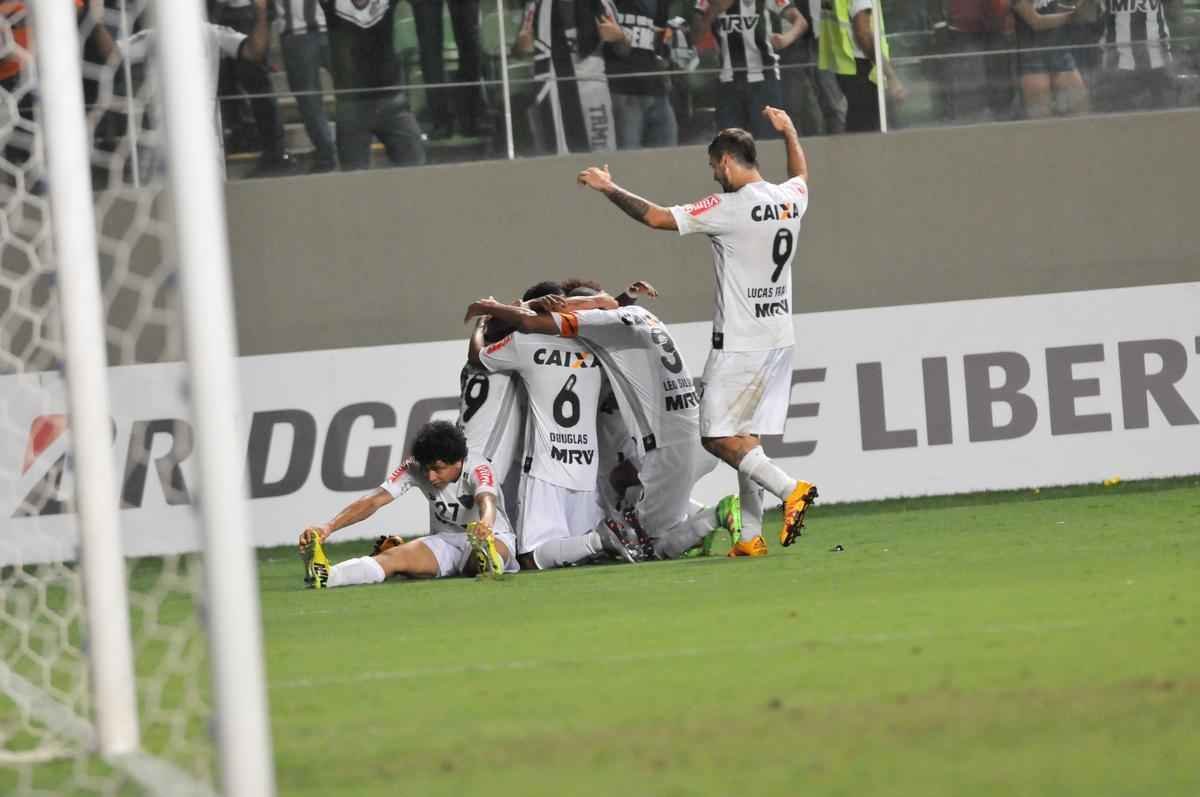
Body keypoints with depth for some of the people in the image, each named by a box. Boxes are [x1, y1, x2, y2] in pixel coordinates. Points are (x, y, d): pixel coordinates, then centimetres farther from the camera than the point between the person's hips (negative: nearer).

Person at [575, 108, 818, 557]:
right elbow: (801, 174, 32)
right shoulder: (790, 199, 5)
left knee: (718, 437, -3)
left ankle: (789, 489, -18)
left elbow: (655, 217, -16)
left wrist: (608, 188, -3)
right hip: (779, 338, 8)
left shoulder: (729, 209, -17)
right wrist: (788, 131, 48)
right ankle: (751, 536, 8)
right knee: (745, 436, 11)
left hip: (740, 343, -8)